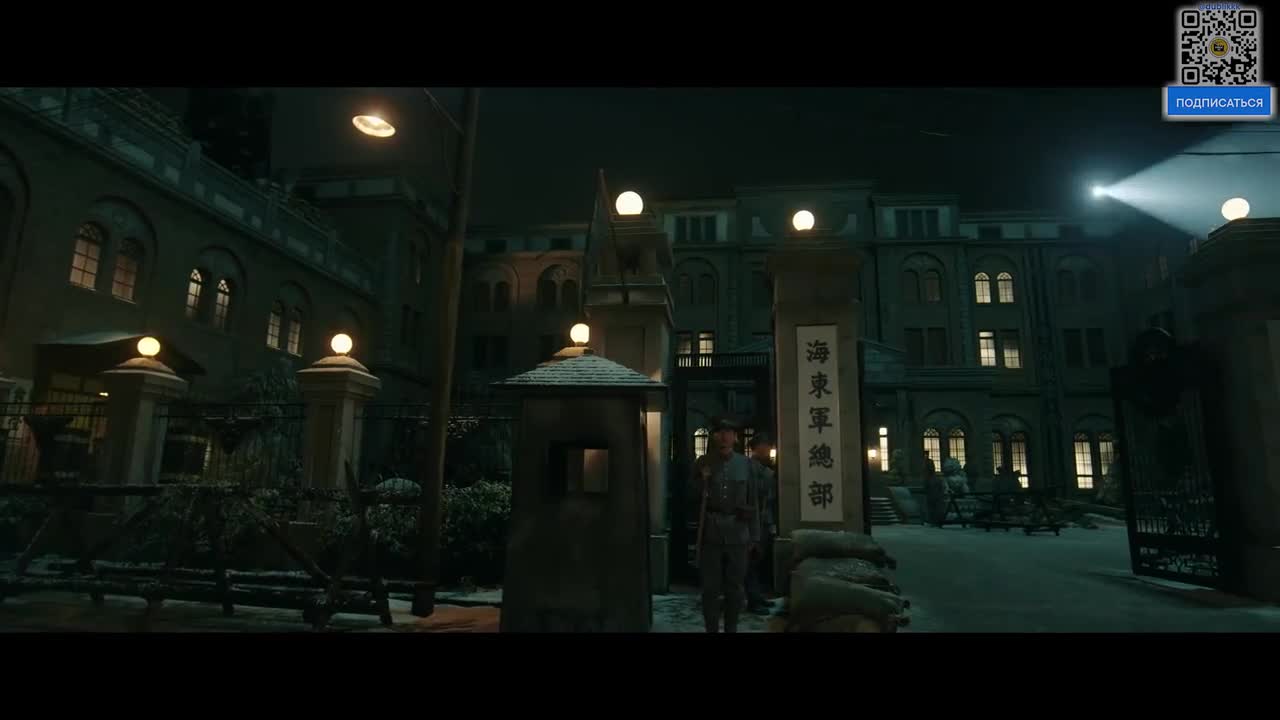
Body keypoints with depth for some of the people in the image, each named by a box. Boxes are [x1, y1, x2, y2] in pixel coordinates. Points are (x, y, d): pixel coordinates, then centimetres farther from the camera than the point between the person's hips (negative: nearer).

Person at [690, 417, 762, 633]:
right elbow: (693, 497, 3)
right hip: (710, 533, 0)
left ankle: (731, 629, 24)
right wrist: (703, 478, -13)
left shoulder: (745, 464, 3)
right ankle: (712, 629, 15)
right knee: (710, 587, 4)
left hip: (737, 534, 1)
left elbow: (753, 502, 6)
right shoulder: (703, 463, 2)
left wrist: (754, 536, 5)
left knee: (735, 587, 11)